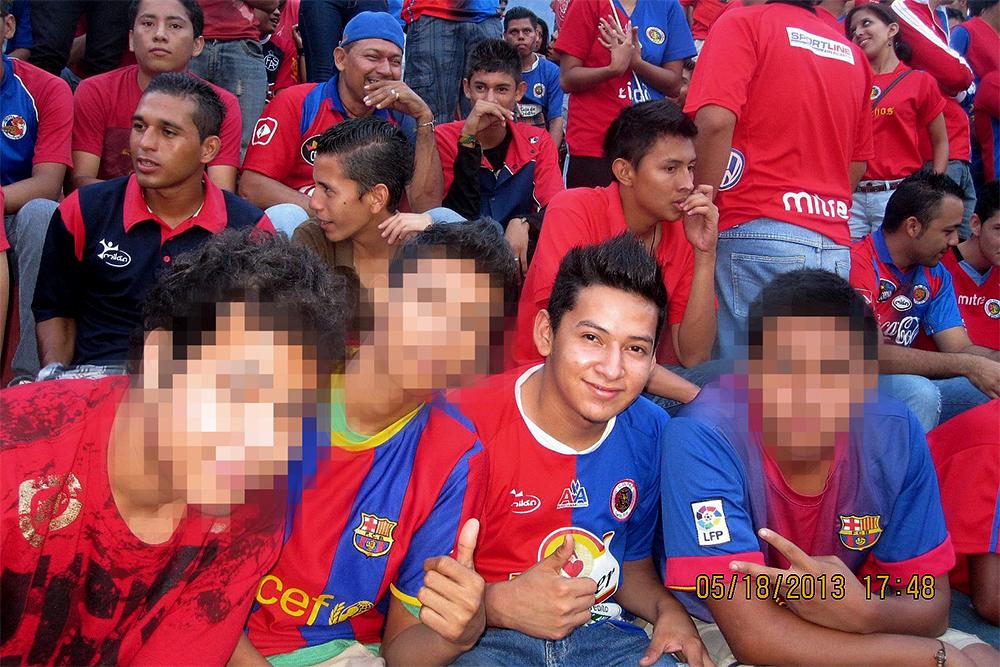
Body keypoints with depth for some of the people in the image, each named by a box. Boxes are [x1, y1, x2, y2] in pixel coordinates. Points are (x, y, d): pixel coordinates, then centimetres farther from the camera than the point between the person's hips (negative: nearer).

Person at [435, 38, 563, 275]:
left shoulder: (538, 142, 6)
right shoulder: (445, 138, -1)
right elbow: (462, 219, -14)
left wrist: (523, 224, -27)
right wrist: (469, 138, -20)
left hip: (520, 255, 2)